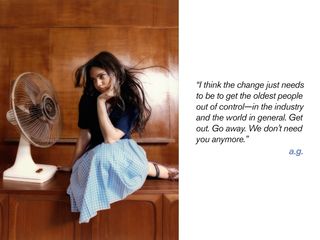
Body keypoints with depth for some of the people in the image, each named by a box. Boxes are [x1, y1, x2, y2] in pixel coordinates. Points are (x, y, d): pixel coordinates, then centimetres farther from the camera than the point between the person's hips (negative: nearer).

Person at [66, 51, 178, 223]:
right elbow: (84, 136, -1)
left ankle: (159, 170, -12)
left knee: (105, 155, -38)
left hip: (123, 152, -4)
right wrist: (74, 167, 2)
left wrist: (101, 102, -23)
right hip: (95, 156, 4)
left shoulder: (131, 100, -16)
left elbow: (110, 139, -23)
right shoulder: (88, 98, -4)